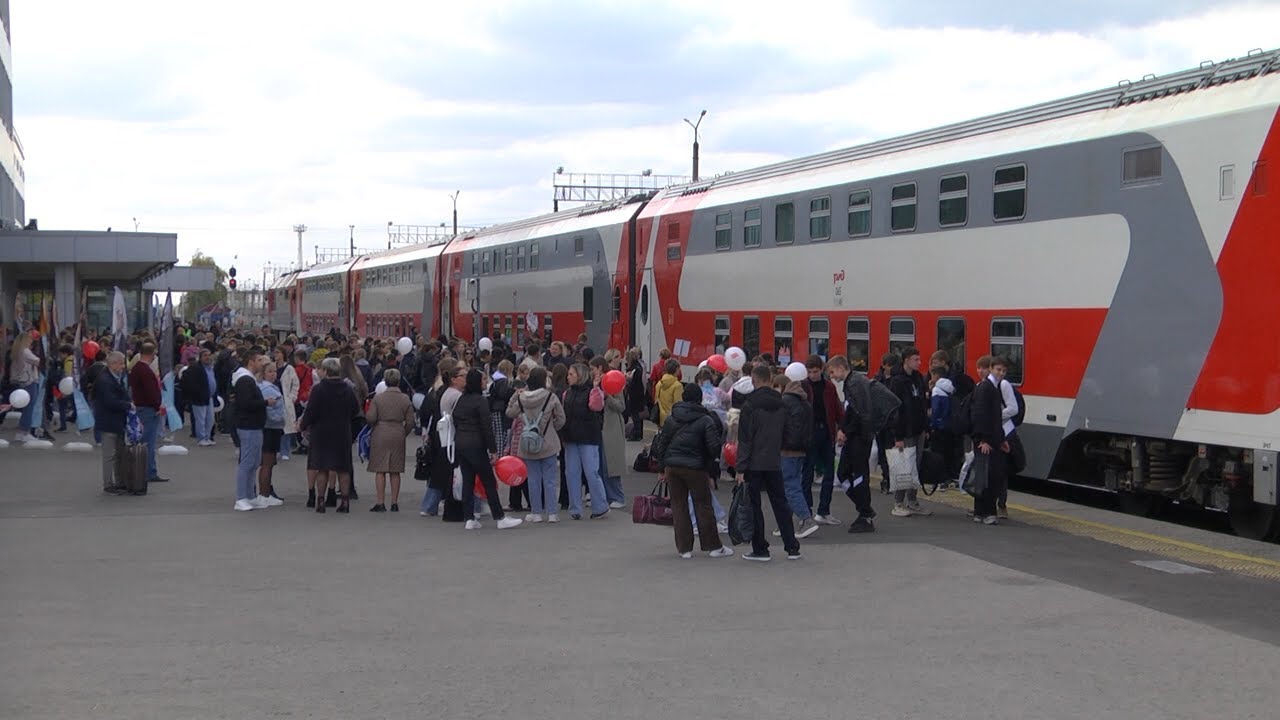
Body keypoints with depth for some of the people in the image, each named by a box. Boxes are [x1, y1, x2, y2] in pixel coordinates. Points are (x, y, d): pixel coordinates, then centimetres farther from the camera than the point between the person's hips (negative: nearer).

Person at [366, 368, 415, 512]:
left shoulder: (378, 398, -6)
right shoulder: (406, 400, 0)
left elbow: (371, 418, -9)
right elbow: (410, 422, 0)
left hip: (380, 436, -2)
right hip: (398, 436, 2)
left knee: (380, 470, 2)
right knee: (395, 472, 8)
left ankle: (380, 503, -2)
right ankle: (394, 503, 8)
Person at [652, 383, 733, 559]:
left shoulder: (671, 419, 7)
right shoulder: (706, 420, -6)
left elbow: (660, 442, 8)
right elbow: (714, 446, -10)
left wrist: (662, 467, 14)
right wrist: (709, 464, 8)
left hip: (672, 466, 3)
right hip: (695, 468, -3)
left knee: (678, 505, 9)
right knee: (703, 505, 5)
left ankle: (684, 548, 7)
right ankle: (713, 546, 10)